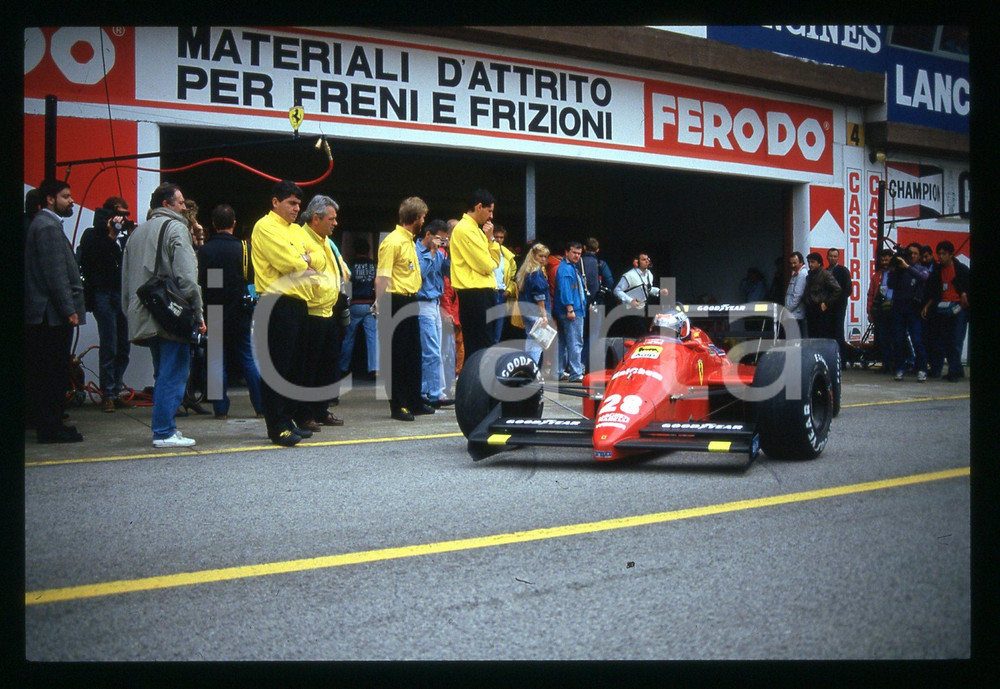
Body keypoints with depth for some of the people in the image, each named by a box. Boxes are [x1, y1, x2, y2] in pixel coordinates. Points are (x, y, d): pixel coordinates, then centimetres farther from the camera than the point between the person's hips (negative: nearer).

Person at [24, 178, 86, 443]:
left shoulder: (45, 224, 19)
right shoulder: (48, 227, -13)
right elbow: (56, 274, -18)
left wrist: (70, 307, 20)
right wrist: (69, 309, -18)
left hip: (46, 314, 10)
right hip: (53, 312, -10)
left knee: (49, 373, 11)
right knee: (53, 373, -6)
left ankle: (49, 426, 16)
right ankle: (50, 428, -2)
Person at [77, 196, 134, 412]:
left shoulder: (124, 236, 16)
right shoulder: (93, 235, 2)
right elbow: (92, 257, -15)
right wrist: (111, 236, -15)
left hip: (123, 295, 6)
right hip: (104, 295, -5)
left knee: (123, 348, 6)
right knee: (109, 348, -9)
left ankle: (116, 392, 13)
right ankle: (108, 395, -3)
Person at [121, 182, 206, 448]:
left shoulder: (137, 232, 17)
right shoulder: (175, 228, -6)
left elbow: (126, 279, 18)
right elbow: (187, 277, -15)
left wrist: (131, 313, 20)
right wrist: (198, 314, -12)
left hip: (145, 317, 8)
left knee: (163, 374, 17)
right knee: (174, 374, -5)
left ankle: (164, 426, 19)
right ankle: (164, 432, -6)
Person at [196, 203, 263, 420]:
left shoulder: (204, 250, -5)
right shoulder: (243, 248, -6)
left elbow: (200, 282, -1)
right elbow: (251, 280, -1)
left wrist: (205, 309, 8)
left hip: (214, 314, 0)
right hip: (239, 314, 0)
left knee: (218, 361, 6)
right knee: (248, 359, 6)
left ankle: (221, 408, 4)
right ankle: (261, 405, 5)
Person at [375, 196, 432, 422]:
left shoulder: (409, 240, 15)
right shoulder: (392, 242, -15)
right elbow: (382, 277, -19)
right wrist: (381, 308, -23)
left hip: (410, 300, 10)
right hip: (397, 302, -10)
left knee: (413, 353, 14)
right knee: (397, 356, -2)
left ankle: (414, 402, 22)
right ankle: (397, 405, 4)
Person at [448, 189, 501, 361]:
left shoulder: (475, 229, 18)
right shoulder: (465, 229, -12)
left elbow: (495, 261, 16)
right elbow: (486, 265, -17)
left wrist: (490, 238, 4)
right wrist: (489, 263, 6)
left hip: (483, 292, 10)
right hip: (475, 294, -10)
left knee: (484, 345, 13)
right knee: (480, 347, -10)